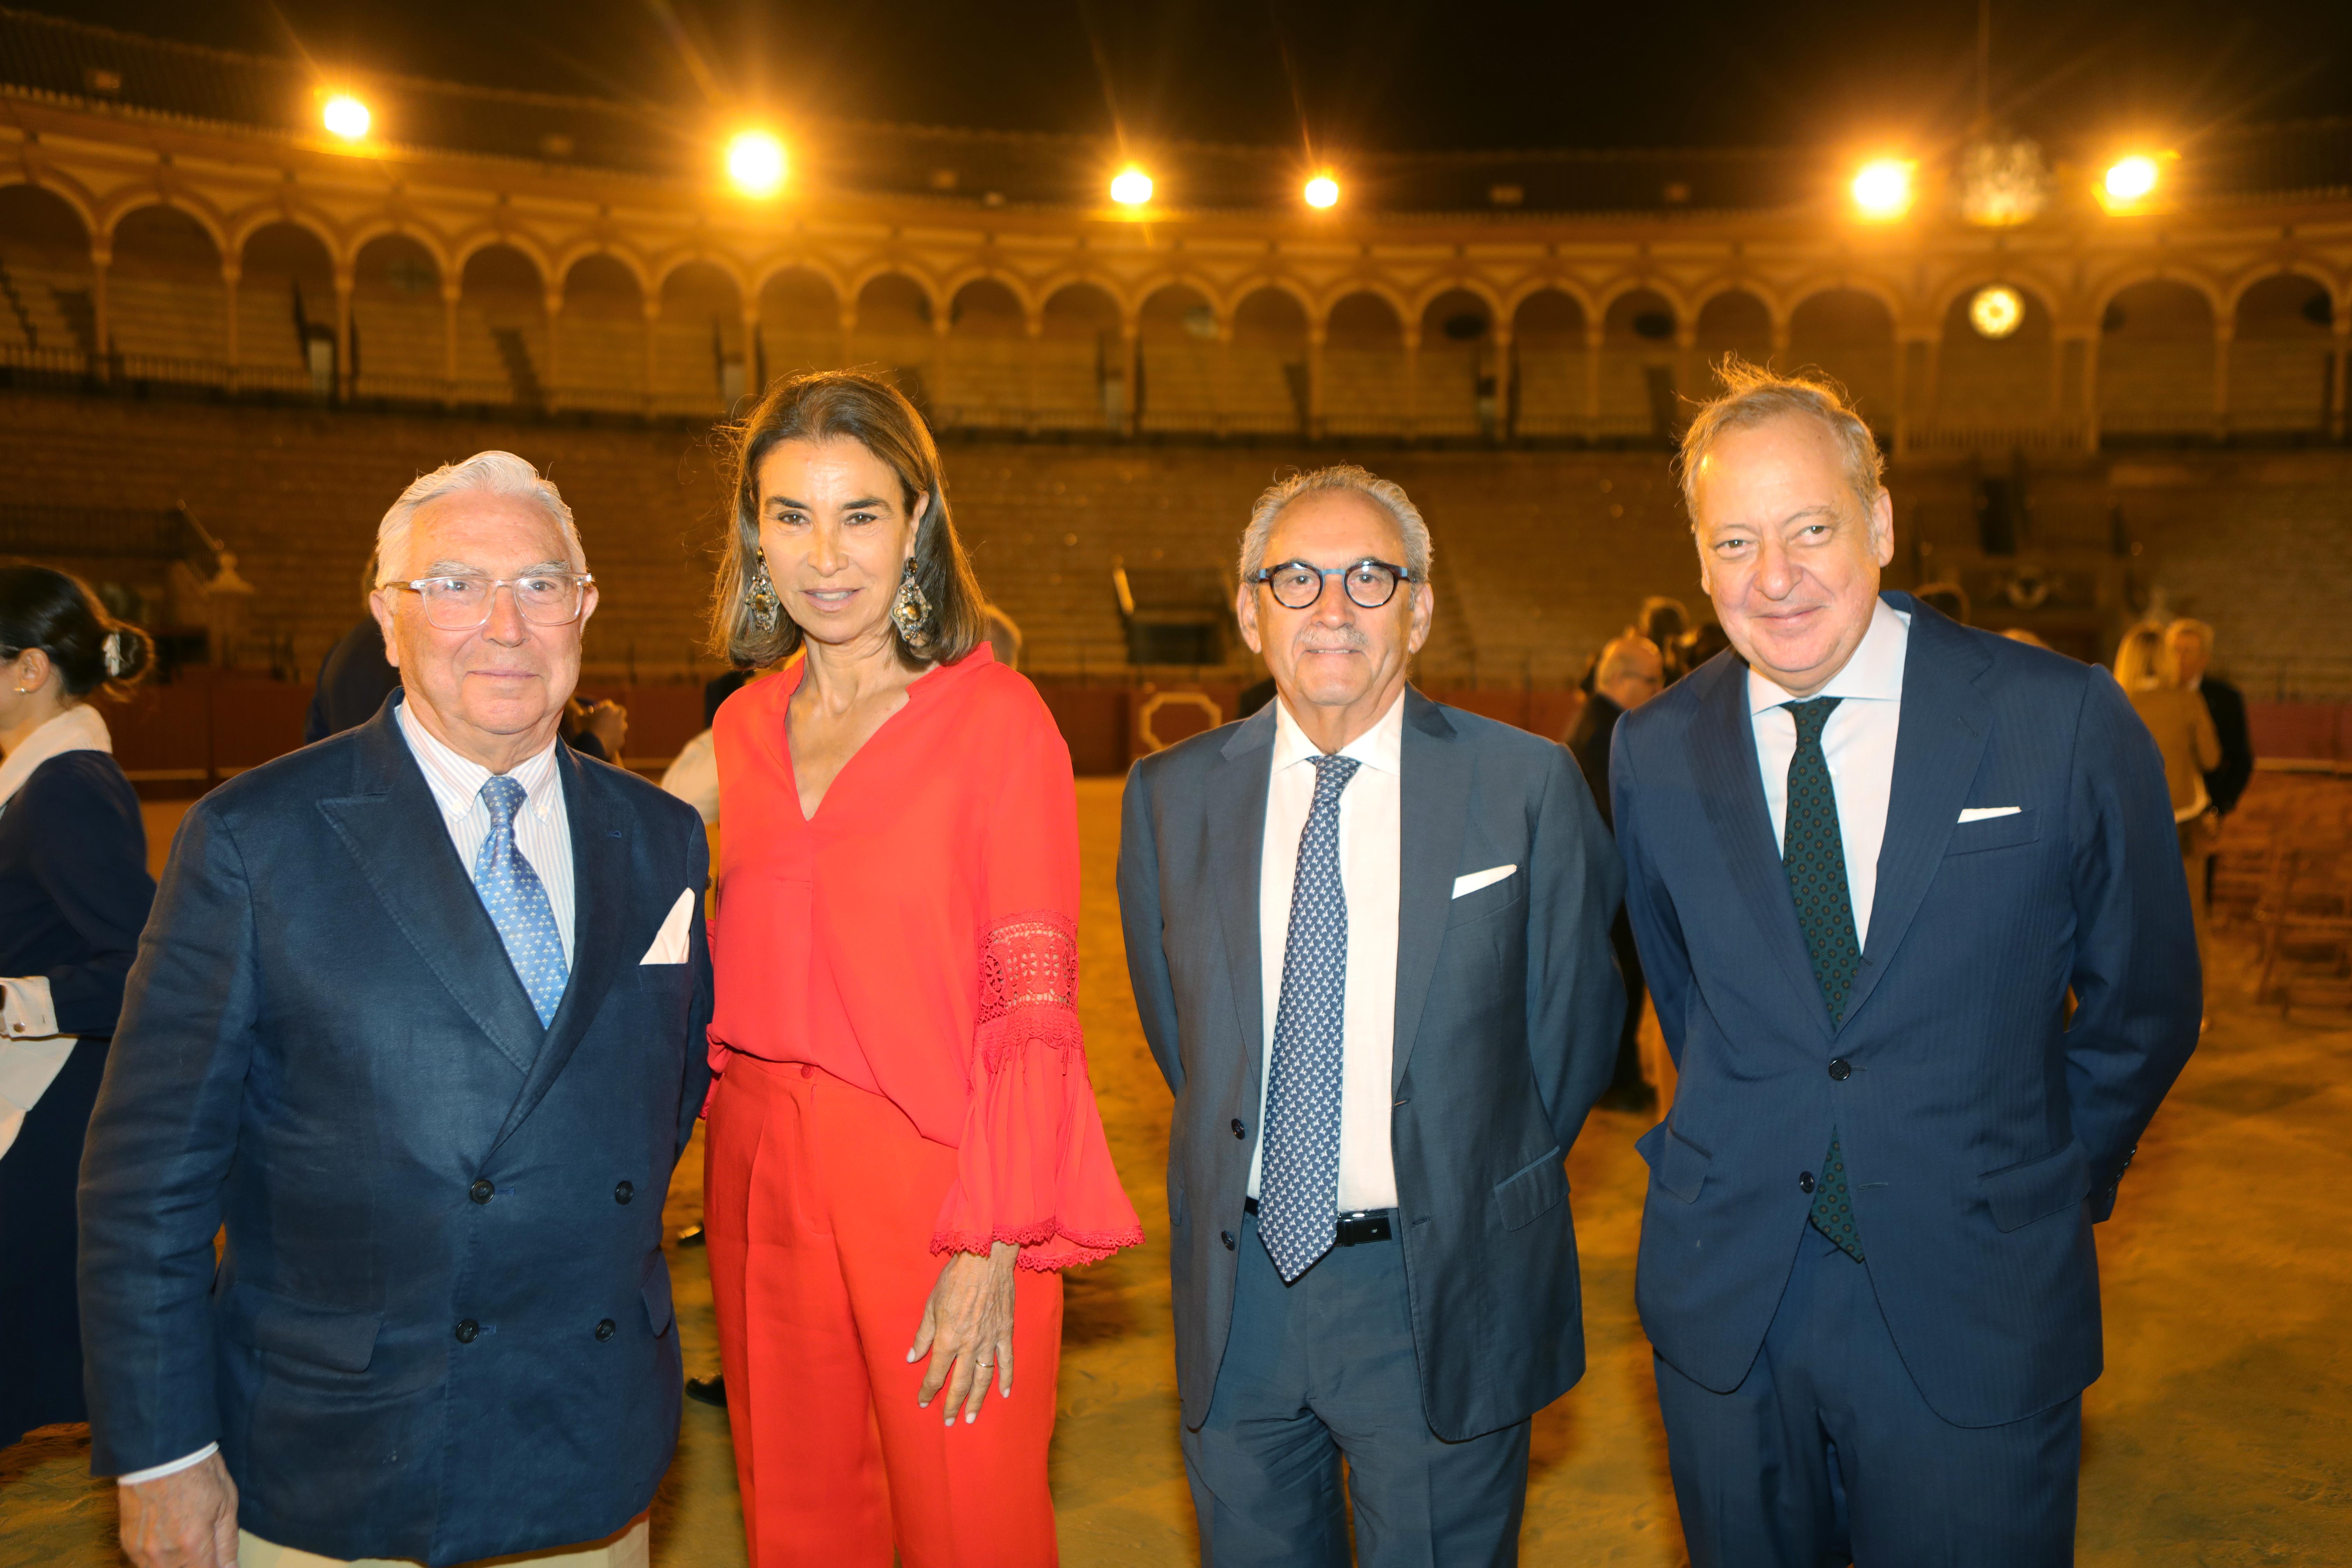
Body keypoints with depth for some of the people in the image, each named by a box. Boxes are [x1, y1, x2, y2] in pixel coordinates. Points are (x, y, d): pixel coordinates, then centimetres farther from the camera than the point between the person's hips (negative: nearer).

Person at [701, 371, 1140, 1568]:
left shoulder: (995, 716, -8)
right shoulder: (744, 726, 8)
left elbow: (1033, 1005, -11)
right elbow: (741, 978, 14)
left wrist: (993, 1248, -15)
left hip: (934, 1181, -4)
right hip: (762, 1181, 5)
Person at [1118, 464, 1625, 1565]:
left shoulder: (1528, 787, -8)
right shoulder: (1170, 797, -1)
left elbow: (1573, 1023, 1)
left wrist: (1477, 1199, 7)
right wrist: (1246, 1173, 8)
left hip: (1443, 1298, -2)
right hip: (1239, 1285, 3)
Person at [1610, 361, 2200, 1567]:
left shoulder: (2066, 724, -9)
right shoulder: (1654, 753, -2)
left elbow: (2143, 1006, 2)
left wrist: (2042, 1193, 7)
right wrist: (1741, 1162, 10)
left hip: (1977, 1307, -2)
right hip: (1724, 1305, 2)